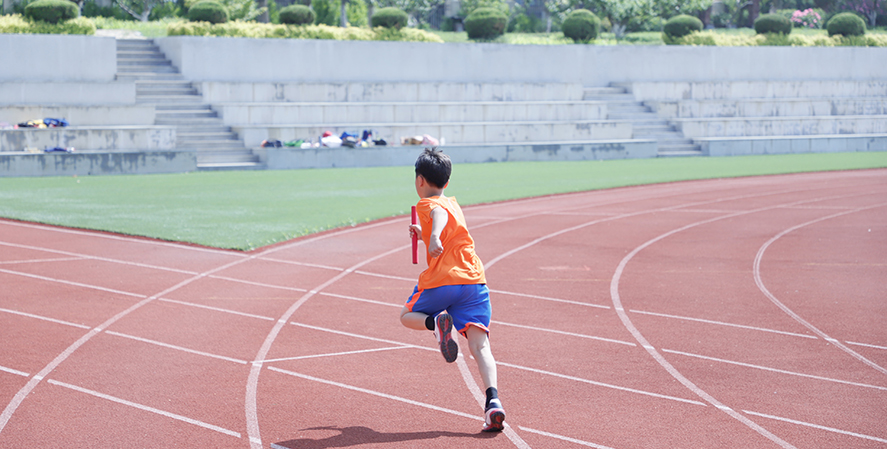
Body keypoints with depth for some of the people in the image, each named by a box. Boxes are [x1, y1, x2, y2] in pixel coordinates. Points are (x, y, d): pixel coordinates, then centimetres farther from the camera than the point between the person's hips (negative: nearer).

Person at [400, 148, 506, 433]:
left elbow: (440, 214, -23)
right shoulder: (453, 203, 25)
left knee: (408, 315, 21)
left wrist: (434, 236, -41)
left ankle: (436, 322, -14)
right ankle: (493, 400, -27)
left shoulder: (427, 204, 4)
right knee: (480, 345, -4)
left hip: (441, 281, -5)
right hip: (475, 279, 5)